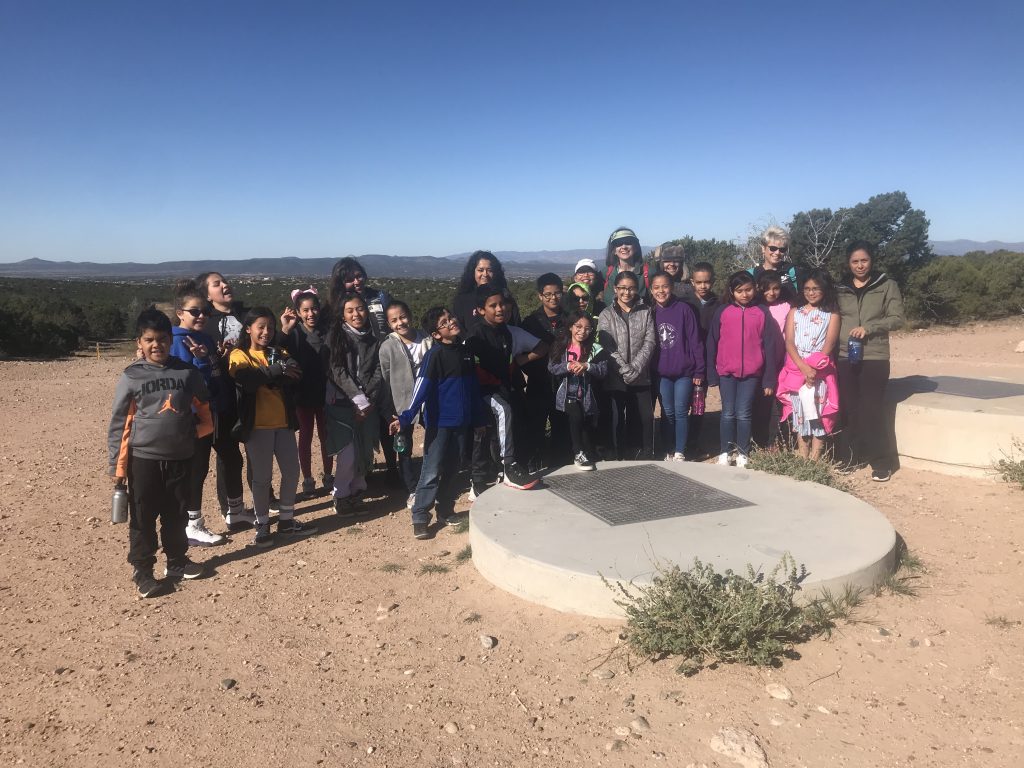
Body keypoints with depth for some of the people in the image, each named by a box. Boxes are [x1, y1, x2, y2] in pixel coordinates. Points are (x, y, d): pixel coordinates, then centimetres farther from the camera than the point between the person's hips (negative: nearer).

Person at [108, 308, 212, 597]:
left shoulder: (187, 372, 0)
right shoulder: (131, 377, -5)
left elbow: (205, 410, 14)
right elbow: (119, 424, -3)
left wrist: (197, 430, -2)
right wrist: (117, 465, -5)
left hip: (180, 458, 2)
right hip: (143, 459, -2)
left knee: (177, 514, 15)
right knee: (143, 518, 6)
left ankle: (177, 561, 31)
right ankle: (142, 570, 19)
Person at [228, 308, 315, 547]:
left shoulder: (279, 353, 13)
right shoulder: (239, 355, 0)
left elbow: (296, 374, -8)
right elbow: (247, 379, -22)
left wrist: (266, 376, -19)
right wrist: (277, 371, -24)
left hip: (283, 422, 5)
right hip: (257, 425, -4)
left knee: (292, 471, 9)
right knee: (262, 477, 2)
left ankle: (286, 521, 24)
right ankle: (262, 526, 17)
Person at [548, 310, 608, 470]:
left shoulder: (594, 349, 1)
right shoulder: (560, 346, 0)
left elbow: (603, 369, -7)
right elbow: (551, 368, -4)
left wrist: (586, 366, -22)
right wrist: (567, 367, -20)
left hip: (586, 396, 2)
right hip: (567, 395, -2)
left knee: (587, 427, 9)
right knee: (576, 417, -23)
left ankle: (588, 455, 32)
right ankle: (579, 454, -6)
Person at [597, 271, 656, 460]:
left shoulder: (645, 313, 8)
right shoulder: (607, 315, 2)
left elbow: (649, 343, -1)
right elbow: (608, 347, -7)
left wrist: (635, 368, -13)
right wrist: (625, 370, -16)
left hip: (641, 377, 2)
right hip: (615, 379, -1)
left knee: (646, 417, 1)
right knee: (617, 419, 2)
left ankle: (646, 456, 15)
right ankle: (618, 457, 15)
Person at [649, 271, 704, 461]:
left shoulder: (684, 309, -6)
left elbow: (695, 341, -6)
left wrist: (699, 371, -7)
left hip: (684, 371, -2)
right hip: (661, 372, 2)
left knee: (681, 411, 2)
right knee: (667, 413, 8)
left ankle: (680, 453, 12)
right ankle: (669, 451, 17)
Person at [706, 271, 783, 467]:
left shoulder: (762, 312, 0)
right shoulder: (722, 312, 2)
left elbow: (770, 346, 0)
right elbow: (712, 344, 4)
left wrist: (769, 379, -3)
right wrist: (712, 374, 0)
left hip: (751, 372, -1)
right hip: (726, 372, 1)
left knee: (743, 414, 4)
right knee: (728, 413, 7)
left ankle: (743, 453, 14)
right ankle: (725, 452, 16)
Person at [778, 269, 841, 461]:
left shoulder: (832, 315, 8)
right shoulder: (795, 312, 12)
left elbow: (828, 346, -3)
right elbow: (789, 342, 0)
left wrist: (814, 368, -17)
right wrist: (804, 367, -14)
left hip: (820, 372, -1)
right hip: (796, 370, 2)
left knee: (819, 415, -5)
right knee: (799, 414, 1)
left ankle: (815, 461, -3)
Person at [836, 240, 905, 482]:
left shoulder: (887, 286, 2)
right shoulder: (841, 289, 10)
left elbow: (896, 318, -3)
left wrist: (868, 328, -17)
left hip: (875, 358, -3)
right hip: (845, 357, 3)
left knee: (871, 412, -5)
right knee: (850, 411, 8)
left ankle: (882, 462, 6)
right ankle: (854, 456, 21)